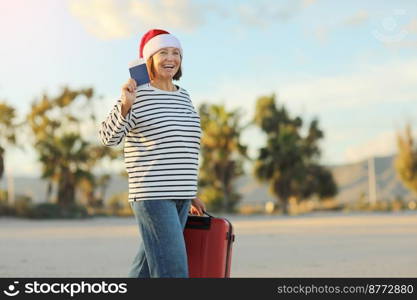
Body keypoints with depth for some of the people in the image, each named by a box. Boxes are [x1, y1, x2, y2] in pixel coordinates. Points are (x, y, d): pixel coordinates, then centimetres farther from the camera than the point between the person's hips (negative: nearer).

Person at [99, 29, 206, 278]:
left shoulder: (184, 97, 16)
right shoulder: (138, 95, -6)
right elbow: (109, 137, -12)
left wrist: (191, 194, 22)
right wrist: (126, 105, -28)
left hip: (179, 197, 7)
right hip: (151, 193, -7)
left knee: (145, 270, 14)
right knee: (173, 270, -11)